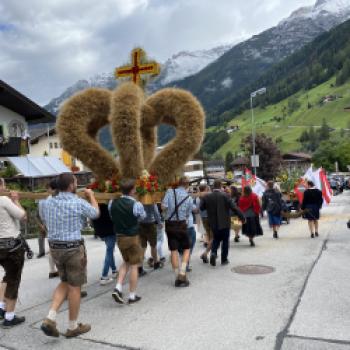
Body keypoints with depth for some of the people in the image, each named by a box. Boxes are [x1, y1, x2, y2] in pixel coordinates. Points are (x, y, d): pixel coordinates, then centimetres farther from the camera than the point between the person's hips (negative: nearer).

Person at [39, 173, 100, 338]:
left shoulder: (48, 202, 1)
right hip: (73, 248, -6)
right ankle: (73, 327, 19)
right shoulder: (79, 203, -14)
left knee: (65, 283, 22)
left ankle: (50, 319, 9)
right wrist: (91, 195, 21)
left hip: (55, 247, 6)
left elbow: (43, 218, 22)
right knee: (75, 287, 7)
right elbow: (95, 213, 6)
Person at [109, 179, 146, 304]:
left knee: (126, 262, 23)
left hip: (119, 237, 5)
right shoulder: (136, 205, -18)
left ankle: (118, 288, 10)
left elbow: (112, 216, 6)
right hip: (132, 237, -5)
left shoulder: (112, 203, -5)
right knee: (134, 266, 7)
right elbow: (142, 216, -1)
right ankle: (132, 296, 14)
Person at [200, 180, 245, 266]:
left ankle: (213, 252, -5)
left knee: (216, 239, 20)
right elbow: (234, 208, -13)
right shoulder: (225, 196, -13)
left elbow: (201, 208, 5)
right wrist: (242, 217, -4)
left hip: (213, 223, 3)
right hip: (224, 223, -3)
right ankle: (224, 259, 15)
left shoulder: (207, 197, -4)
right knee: (225, 240, 12)